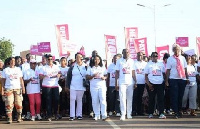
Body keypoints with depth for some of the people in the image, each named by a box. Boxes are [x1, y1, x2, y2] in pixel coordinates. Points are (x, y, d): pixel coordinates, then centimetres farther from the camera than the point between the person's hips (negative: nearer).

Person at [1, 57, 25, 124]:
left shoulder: (18, 69, 12)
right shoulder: (5, 70, 9)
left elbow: (21, 79, 11)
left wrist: (23, 87, 2)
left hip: (18, 88, 1)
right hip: (8, 89, -1)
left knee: (19, 104, -2)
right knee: (9, 104, -7)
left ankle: (19, 117, 6)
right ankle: (9, 118, -5)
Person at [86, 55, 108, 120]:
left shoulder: (103, 67, 13)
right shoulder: (90, 68, 8)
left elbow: (106, 75, 13)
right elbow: (87, 77, 3)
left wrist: (104, 77, -9)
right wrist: (93, 76, -15)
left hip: (102, 86, 0)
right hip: (93, 86, 0)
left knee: (103, 100, -10)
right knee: (95, 101, 0)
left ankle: (104, 115, -13)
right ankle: (97, 115, 8)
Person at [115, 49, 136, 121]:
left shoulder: (131, 61, 11)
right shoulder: (119, 61, 5)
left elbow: (133, 72, 12)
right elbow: (117, 73, 4)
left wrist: (135, 82, 5)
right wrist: (116, 83, -2)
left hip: (130, 82, 2)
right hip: (122, 82, -2)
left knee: (130, 98, 3)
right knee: (122, 98, -6)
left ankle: (129, 113, 10)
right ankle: (123, 114, -6)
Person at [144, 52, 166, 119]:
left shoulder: (161, 64, 14)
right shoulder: (148, 64, 6)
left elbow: (164, 74, 17)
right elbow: (146, 75, 2)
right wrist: (148, 84, -9)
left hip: (160, 83, 2)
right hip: (152, 84, -2)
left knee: (161, 99, -5)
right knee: (151, 99, 3)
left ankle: (161, 113, -8)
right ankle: (150, 113, 12)